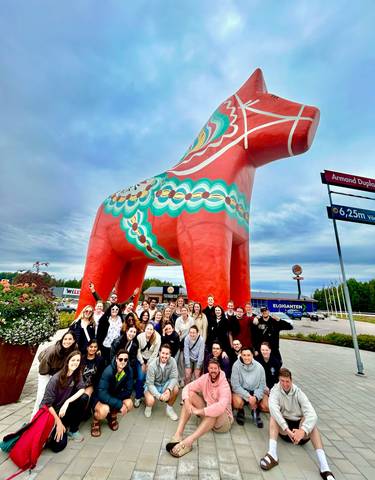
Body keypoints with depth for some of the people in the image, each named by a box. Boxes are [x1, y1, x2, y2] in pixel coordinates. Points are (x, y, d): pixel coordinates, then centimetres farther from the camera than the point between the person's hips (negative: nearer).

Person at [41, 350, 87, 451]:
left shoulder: (77, 374, -7)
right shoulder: (56, 378, -22)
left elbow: (82, 389, -15)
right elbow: (47, 404, -18)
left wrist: (67, 402, -28)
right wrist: (59, 422, -17)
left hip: (65, 409, 5)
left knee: (84, 398, -22)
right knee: (59, 445, -20)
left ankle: (73, 430, -3)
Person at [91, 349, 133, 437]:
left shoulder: (129, 370, -18)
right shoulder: (108, 371, -32)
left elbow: (128, 391, -12)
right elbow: (102, 394, -35)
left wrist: (115, 399, -25)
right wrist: (119, 404, -35)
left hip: (115, 395, 5)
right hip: (100, 397, -4)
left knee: (129, 404, -19)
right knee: (104, 411, -34)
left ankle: (112, 416, 12)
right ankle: (96, 421, 4)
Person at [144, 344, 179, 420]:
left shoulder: (172, 361, -21)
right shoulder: (152, 365, -28)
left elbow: (174, 377, -20)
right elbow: (150, 384, -23)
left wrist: (169, 389, -38)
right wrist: (159, 396, -34)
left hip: (165, 384, 3)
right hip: (153, 386, -2)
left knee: (175, 388, -25)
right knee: (150, 401, -29)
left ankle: (169, 408, 3)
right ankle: (148, 406, 10)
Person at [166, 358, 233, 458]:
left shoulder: (224, 385, -24)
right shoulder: (205, 378, -9)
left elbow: (221, 406, -41)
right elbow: (187, 387, -9)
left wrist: (199, 411, -36)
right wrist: (187, 403, -30)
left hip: (223, 418, -5)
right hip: (206, 414, 6)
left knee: (216, 410, -39)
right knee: (190, 394, -14)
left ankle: (188, 442, -46)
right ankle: (178, 434, -27)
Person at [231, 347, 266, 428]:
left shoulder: (259, 367, -12)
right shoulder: (236, 365, -19)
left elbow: (262, 385, -4)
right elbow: (235, 385, -16)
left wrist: (256, 397, -20)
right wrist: (248, 397, -23)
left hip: (254, 391, 2)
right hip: (240, 391, -2)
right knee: (238, 402, -31)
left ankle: (255, 411, 14)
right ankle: (240, 411, 7)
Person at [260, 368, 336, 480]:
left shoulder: (298, 392, -11)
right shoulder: (275, 391, -12)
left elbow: (312, 414, -26)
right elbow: (273, 408, -30)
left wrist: (303, 430, -42)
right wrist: (287, 430, -40)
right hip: (283, 427, 0)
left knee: (309, 419, -30)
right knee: (273, 415, -29)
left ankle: (324, 467, -36)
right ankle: (272, 455, -38)